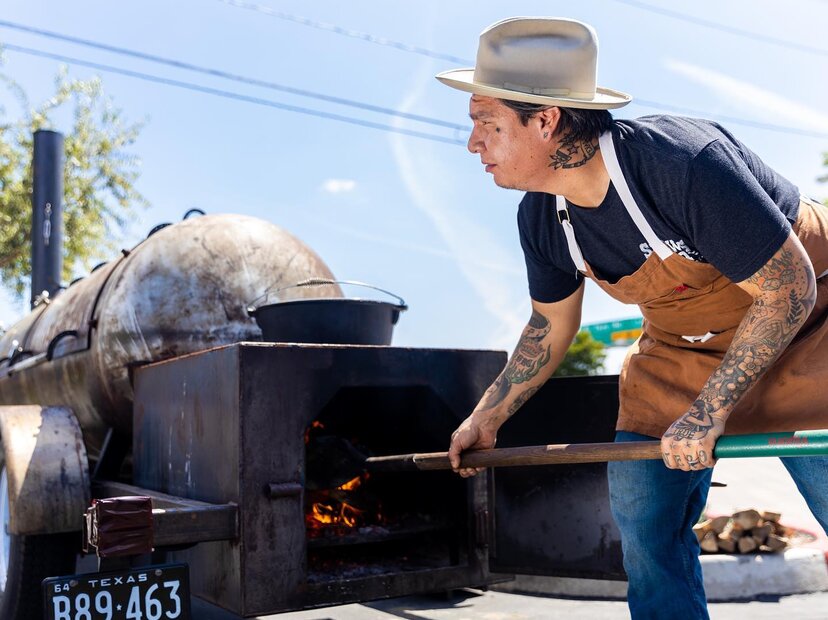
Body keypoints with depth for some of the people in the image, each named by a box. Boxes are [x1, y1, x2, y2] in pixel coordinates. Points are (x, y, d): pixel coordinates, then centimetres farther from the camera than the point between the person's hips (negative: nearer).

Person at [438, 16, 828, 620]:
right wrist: (488, 416, 8)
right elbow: (550, 325, 6)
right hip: (682, 345, 6)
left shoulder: (685, 162, -34)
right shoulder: (541, 217, -12)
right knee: (642, 510, 1)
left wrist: (707, 412, -27)